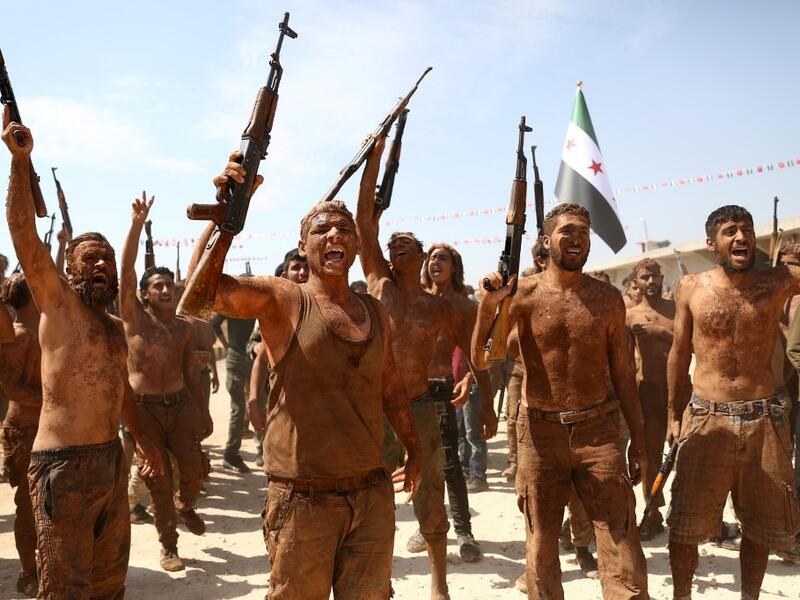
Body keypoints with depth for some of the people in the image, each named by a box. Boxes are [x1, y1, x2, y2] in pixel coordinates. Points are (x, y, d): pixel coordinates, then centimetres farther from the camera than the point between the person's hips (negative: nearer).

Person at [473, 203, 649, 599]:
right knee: (541, 549, 12)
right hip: (540, 432, -1)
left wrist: (638, 441, 9)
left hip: (597, 430, 1)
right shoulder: (523, 293, -4)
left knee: (622, 548, 1)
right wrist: (487, 306, -24)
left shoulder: (608, 298, 3)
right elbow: (481, 361, -9)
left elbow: (623, 374, 9)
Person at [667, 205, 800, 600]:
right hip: (707, 418, -1)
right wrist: (674, 413, 9)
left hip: (764, 418, 2)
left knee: (761, 521, 15)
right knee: (686, 521, 3)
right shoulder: (691, 289, -1)